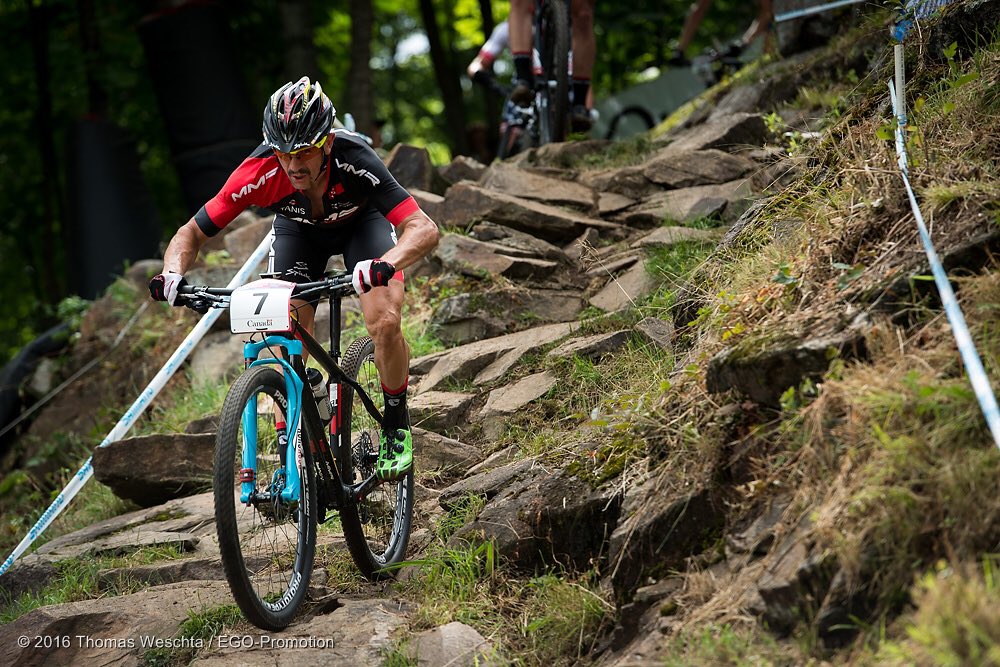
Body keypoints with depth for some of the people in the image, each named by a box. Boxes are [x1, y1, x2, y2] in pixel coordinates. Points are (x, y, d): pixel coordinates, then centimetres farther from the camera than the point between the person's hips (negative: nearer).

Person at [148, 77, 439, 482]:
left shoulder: (353, 160, -41)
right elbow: (192, 233, -25)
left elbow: (424, 229, -46)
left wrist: (384, 265, -66)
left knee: (384, 324, -22)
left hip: (361, 221, -2)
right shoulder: (261, 171, -36)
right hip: (298, 229, 2)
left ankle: (397, 429, 3)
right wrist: (173, 274, -46)